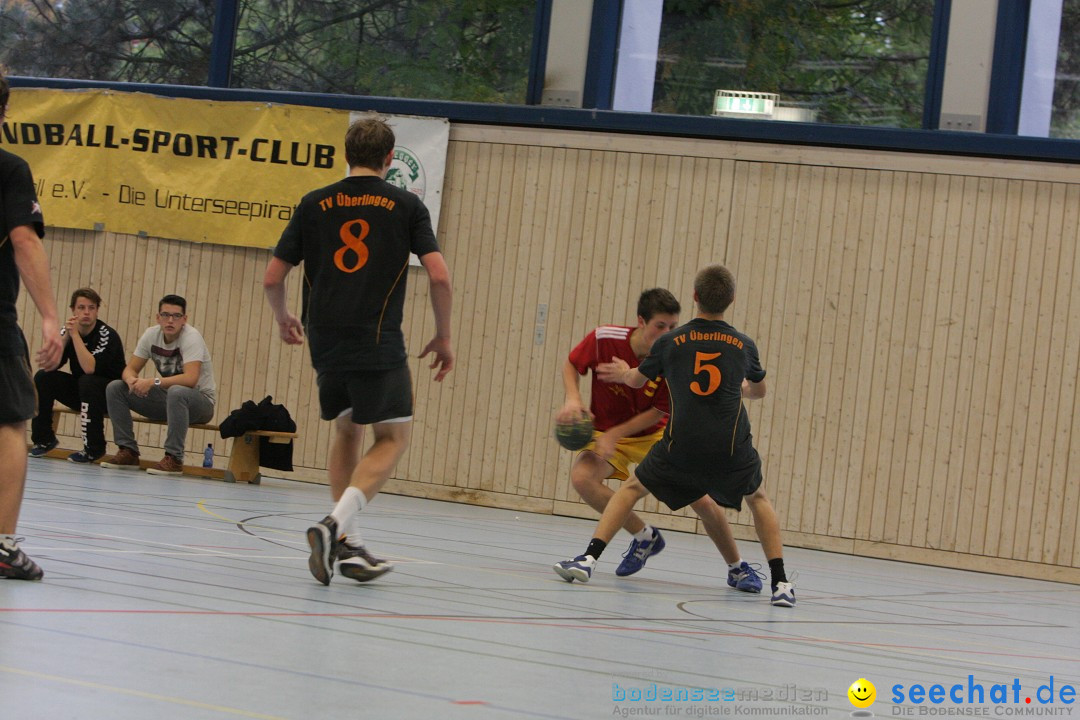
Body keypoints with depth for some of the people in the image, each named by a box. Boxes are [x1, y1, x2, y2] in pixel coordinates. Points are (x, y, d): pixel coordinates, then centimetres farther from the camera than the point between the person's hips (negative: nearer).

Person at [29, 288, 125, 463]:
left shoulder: (107, 335, -20)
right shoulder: (66, 331, -4)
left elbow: (89, 368, -35)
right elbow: (49, 366, -15)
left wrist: (75, 334, -32)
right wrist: (66, 336, -23)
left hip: (109, 395, -5)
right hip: (80, 393, 5)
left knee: (87, 381, -34)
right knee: (42, 377, -13)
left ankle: (94, 448, -20)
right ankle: (44, 439, -1)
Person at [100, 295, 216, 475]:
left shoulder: (191, 337, -21)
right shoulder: (151, 334, -3)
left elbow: (190, 379, -33)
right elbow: (130, 369, -2)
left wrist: (154, 382, -39)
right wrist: (132, 380, -27)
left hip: (200, 401, -6)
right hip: (167, 399, 6)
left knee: (176, 392, -41)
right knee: (115, 388, -6)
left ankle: (174, 458, -30)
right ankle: (128, 452, -6)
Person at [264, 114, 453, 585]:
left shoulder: (314, 205, 8)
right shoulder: (406, 206, 1)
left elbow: (272, 279, 8)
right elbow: (439, 277, -7)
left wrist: (284, 320, 27)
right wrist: (443, 337, 7)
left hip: (325, 345, 4)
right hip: (378, 345, -4)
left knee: (346, 430, 21)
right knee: (393, 438, 7)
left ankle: (348, 545, 15)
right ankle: (335, 524, -14)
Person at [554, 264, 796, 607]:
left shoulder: (670, 342, 3)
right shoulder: (744, 345, 6)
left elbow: (637, 379, 21)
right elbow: (759, 390, 26)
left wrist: (625, 374, 45)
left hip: (681, 447, -1)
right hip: (732, 450, 1)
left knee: (632, 488, 21)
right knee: (758, 499, 28)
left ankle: (588, 558, 7)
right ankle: (781, 583, 17)